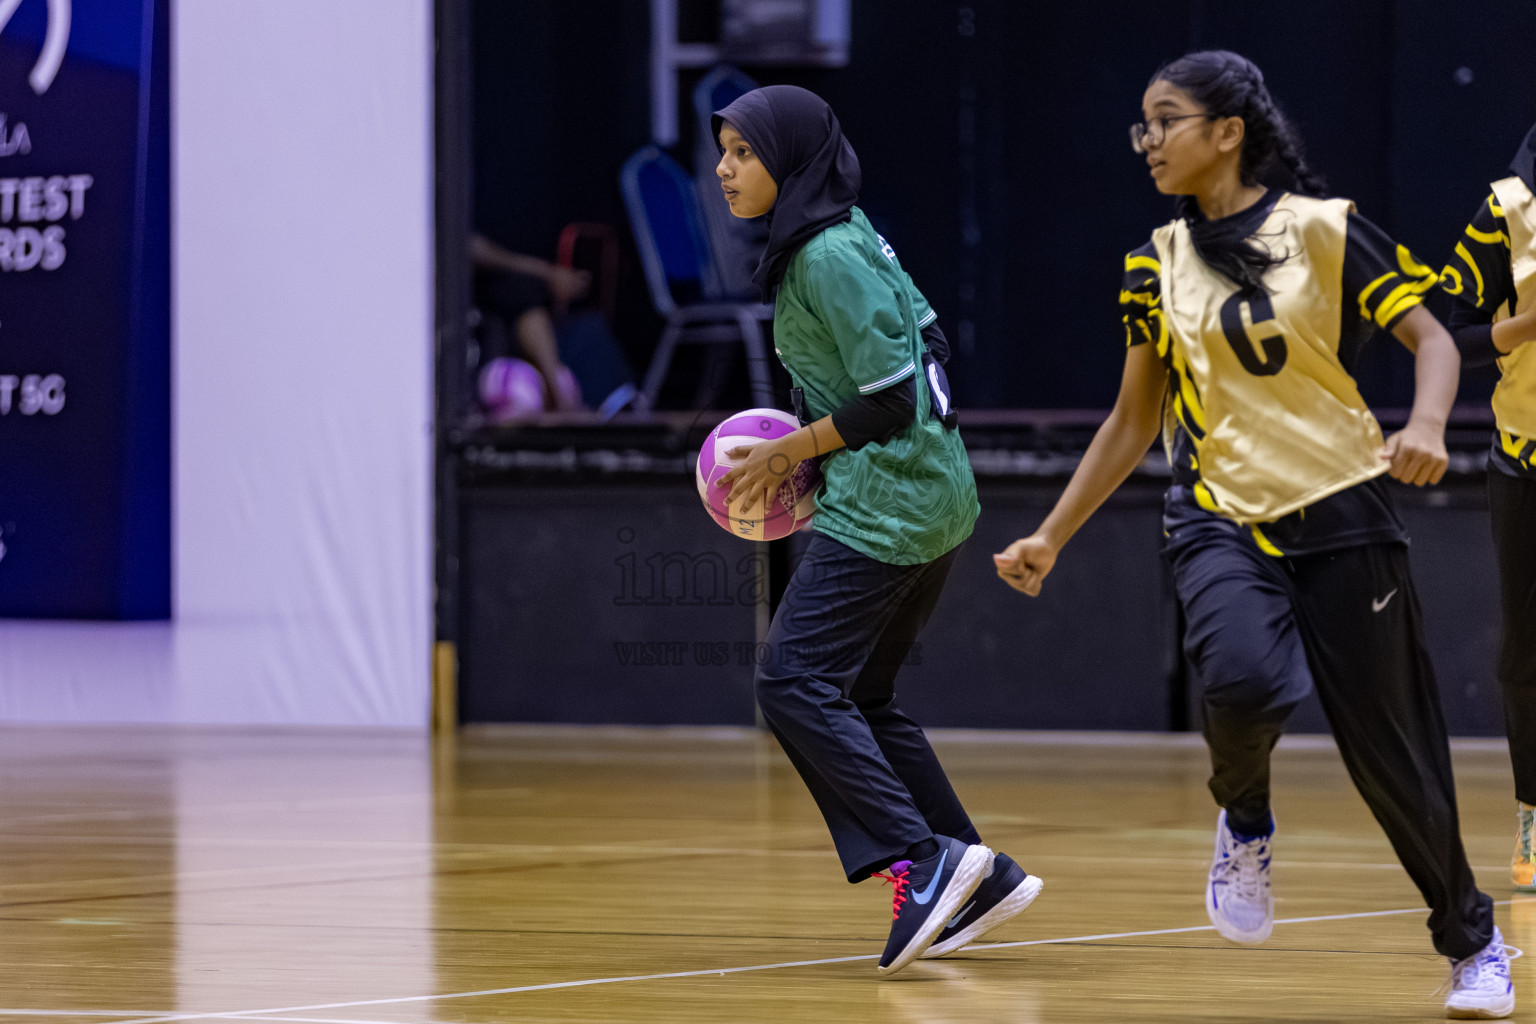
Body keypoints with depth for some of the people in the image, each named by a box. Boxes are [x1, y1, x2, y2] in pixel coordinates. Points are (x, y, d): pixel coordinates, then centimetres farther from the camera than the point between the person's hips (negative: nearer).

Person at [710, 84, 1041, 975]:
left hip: (886, 502, -10)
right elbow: (923, 342, 20)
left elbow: (891, 400, -19)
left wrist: (789, 451, -9)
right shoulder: (846, 237, 13)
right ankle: (982, 877, 12)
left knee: (796, 683, -13)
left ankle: (925, 859, -18)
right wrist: (804, 452, 16)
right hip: (934, 498, 10)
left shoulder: (830, 256, -16)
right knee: (858, 698, 13)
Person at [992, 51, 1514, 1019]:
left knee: (1390, 751, 1)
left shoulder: (1324, 229, -4)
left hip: (1341, 513, -2)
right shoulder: (1157, 265, 9)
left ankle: (1472, 938, 24)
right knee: (1243, 679, -30)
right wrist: (1051, 537, 14)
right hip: (1220, 518, 2)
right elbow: (1134, 420, 16)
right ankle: (1246, 823, 2)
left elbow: (1432, 337, -3)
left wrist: (1426, 425, -24)